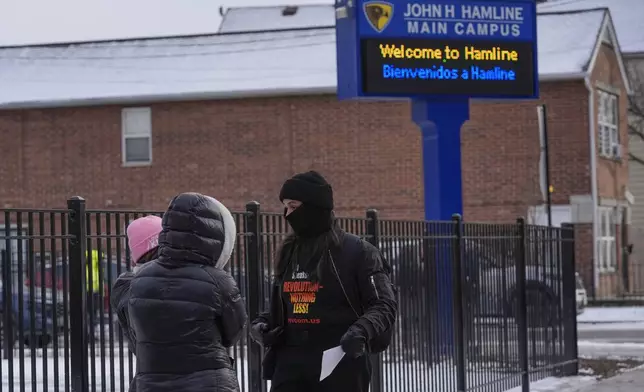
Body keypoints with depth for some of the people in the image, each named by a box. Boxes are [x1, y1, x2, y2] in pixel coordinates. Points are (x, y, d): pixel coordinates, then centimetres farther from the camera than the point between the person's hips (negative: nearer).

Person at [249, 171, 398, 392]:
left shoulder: (357, 252, -6)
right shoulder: (289, 253, 13)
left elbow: (384, 305, -7)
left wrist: (362, 331, -26)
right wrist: (264, 324, 4)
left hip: (340, 366, -5)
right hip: (290, 364, 5)